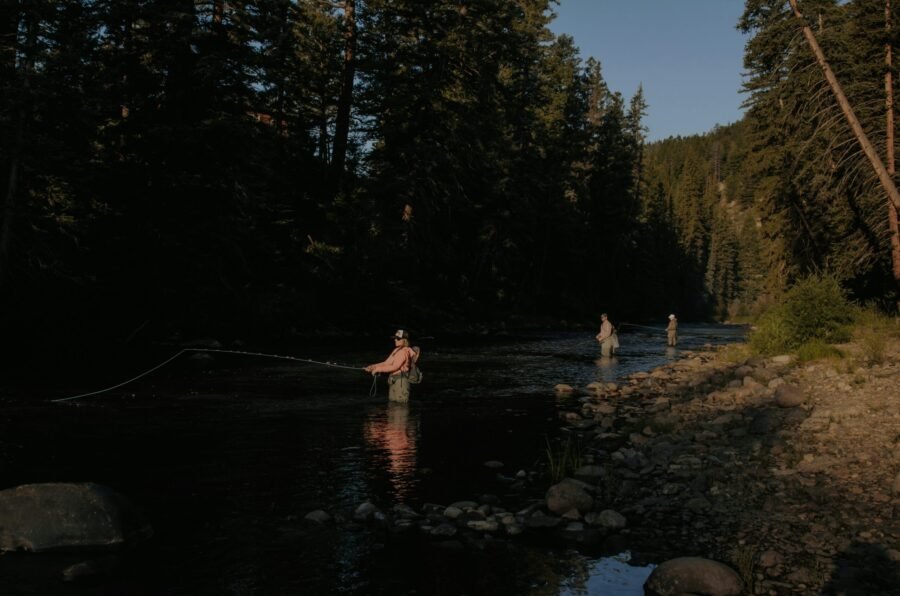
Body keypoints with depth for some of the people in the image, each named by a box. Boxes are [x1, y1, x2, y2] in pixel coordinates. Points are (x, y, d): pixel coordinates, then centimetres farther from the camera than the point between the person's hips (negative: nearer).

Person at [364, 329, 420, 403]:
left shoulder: (404, 351, -17)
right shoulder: (397, 350, 15)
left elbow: (394, 367, -23)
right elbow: (387, 363, 14)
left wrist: (378, 369, -17)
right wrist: (373, 366, 2)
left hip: (400, 380, -11)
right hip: (394, 381, 11)